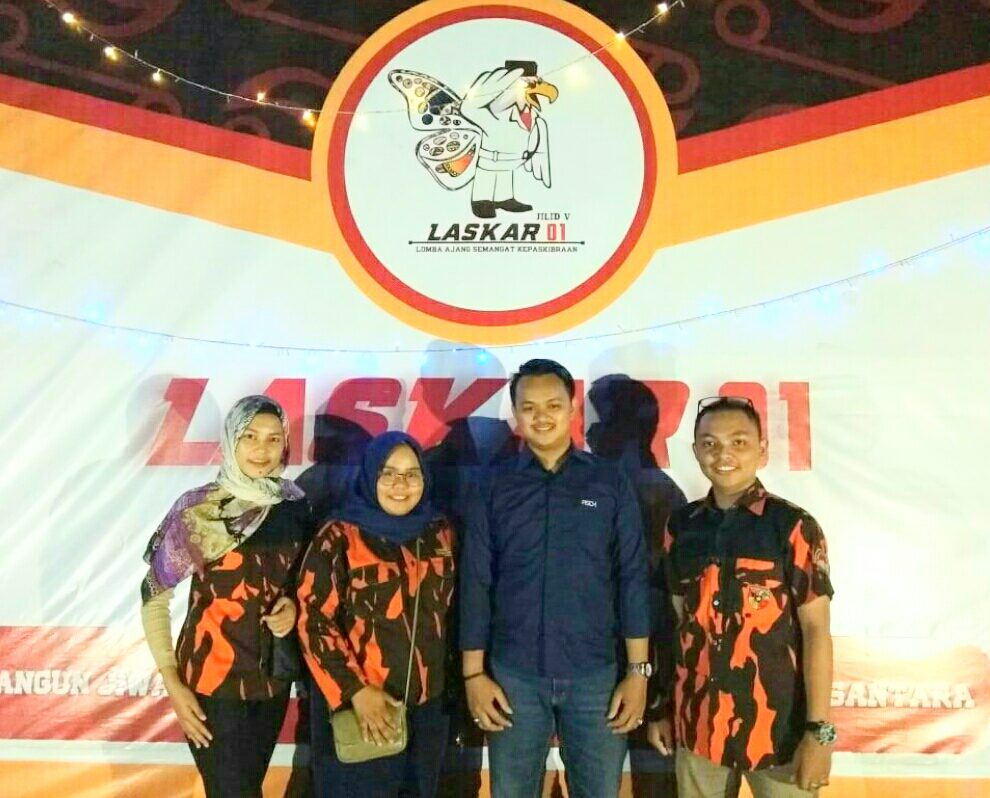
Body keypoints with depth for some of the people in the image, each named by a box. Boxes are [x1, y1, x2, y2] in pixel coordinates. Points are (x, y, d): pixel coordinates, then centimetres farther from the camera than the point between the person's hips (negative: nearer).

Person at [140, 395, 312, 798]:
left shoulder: (293, 505, -1)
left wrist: (293, 606, -8)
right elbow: (154, 595, -8)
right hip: (213, 679, -4)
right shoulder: (198, 508, -14)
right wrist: (172, 683, -12)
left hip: (273, 676, 5)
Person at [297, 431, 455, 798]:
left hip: (428, 706, 5)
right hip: (357, 705, -4)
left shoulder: (439, 533, 5)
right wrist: (355, 690, -17)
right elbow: (314, 620, -11)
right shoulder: (340, 536, -8)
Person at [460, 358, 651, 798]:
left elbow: (633, 578, 1)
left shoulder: (610, 482, 2)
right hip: (514, 674, 0)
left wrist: (638, 672, -3)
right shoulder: (496, 486, 2)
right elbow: (475, 582, 2)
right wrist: (474, 674, -1)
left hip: (594, 674, 0)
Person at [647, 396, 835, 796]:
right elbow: (678, 621, 9)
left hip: (777, 724, -3)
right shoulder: (681, 527, 3)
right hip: (698, 722, 4)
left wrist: (819, 729, -11)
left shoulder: (793, 526, -8)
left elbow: (815, 629, -8)